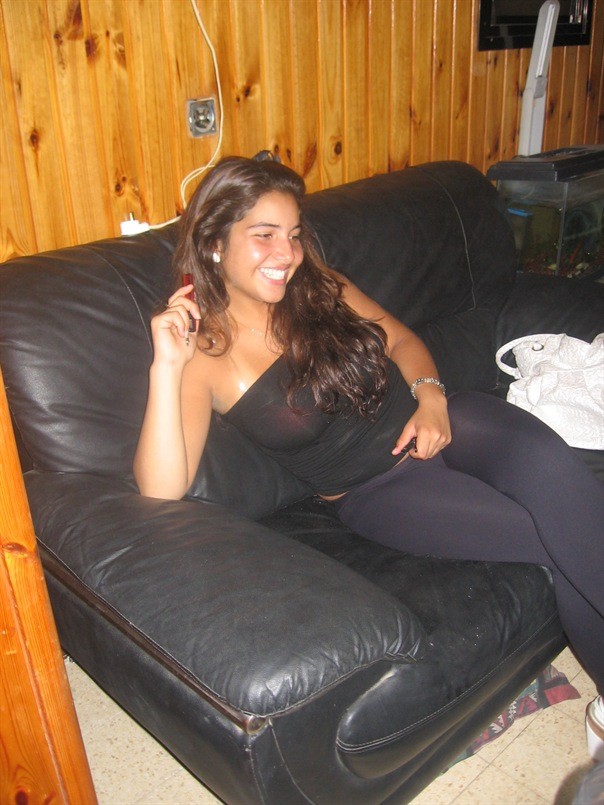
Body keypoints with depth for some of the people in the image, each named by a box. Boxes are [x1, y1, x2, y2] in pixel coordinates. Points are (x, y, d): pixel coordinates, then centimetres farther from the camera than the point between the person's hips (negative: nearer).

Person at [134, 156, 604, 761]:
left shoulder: (318, 289, 4)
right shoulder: (204, 356, -11)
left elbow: (402, 339, 15)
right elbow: (162, 488, -23)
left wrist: (431, 396, -5)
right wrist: (165, 365, -32)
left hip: (434, 423, 4)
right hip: (378, 495, -4)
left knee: (548, 467, -28)